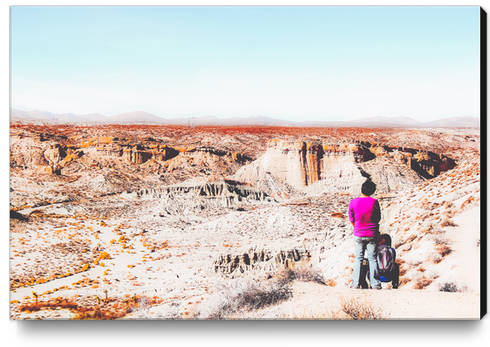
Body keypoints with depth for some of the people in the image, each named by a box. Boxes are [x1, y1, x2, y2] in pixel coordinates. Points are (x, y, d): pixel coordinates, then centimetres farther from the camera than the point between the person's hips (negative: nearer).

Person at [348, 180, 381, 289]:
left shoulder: (353, 202, -10)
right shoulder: (374, 202, -12)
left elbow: (351, 219, 0)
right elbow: (378, 218, -1)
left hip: (358, 234, 0)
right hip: (372, 234, 0)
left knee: (358, 258, 9)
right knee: (372, 258, 8)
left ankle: (356, 283, 7)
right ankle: (375, 284, 7)